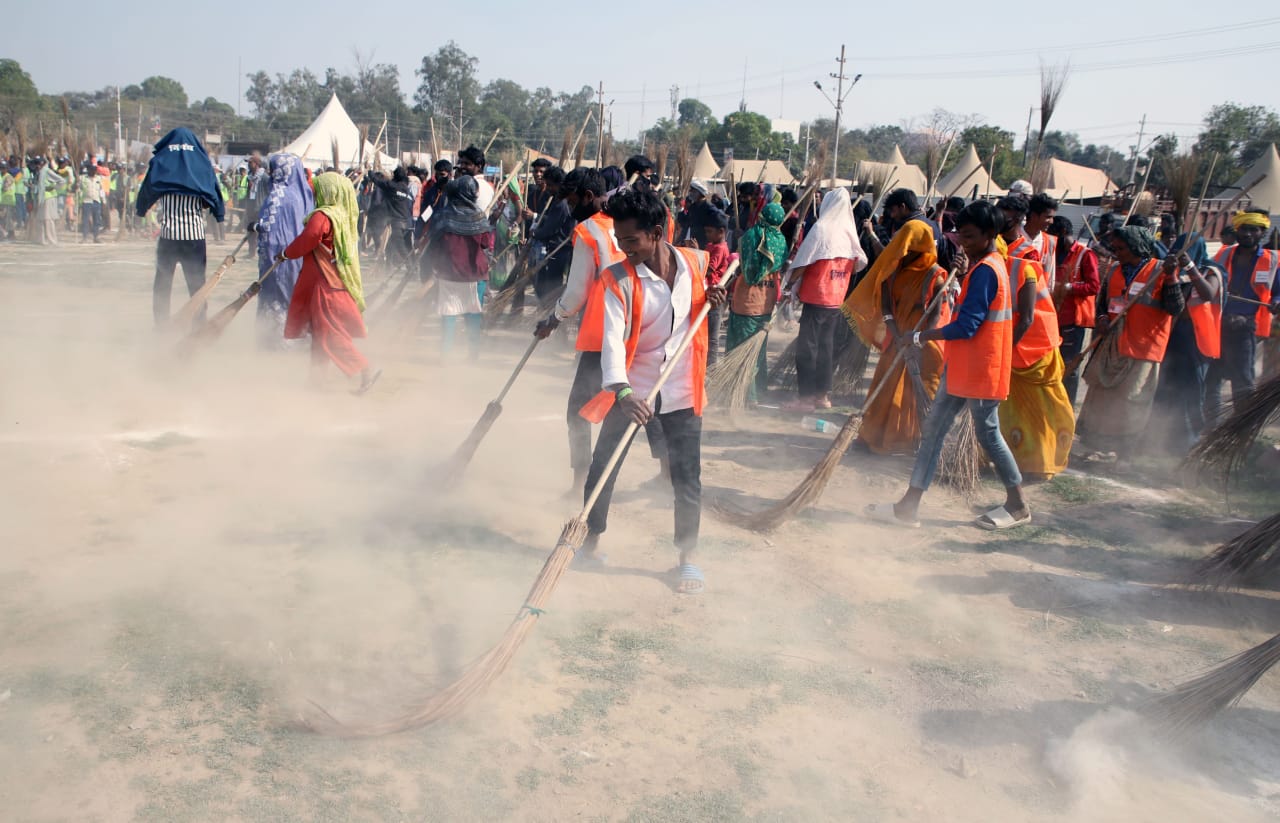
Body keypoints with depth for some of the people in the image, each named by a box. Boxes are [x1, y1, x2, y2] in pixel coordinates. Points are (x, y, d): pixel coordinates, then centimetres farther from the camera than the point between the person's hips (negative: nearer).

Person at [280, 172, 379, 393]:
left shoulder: (322, 216, -18)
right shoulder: (343, 215, 9)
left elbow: (306, 241, -19)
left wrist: (285, 253, -2)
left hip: (327, 284, -9)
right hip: (339, 281, 9)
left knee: (330, 335, -4)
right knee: (320, 332, 16)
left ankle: (367, 370, -8)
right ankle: (314, 375, 24)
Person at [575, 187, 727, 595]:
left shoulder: (695, 263, -5)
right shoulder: (618, 279, -14)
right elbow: (613, 340, -27)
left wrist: (712, 296, -6)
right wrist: (622, 392, -43)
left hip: (682, 388, 1)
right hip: (631, 388, -1)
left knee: (687, 476, 5)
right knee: (603, 467, 7)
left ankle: (688, 557, 21)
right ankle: (591, 539, 29)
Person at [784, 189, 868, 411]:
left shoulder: (821, 228, -13)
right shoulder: (849, 232, 4)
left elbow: (802, 262, -13)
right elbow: (858, 264, 12)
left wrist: (790, 283, -1)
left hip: (816, 297, -6)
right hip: (837, 299, 6)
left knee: (807, 346, -1)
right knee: (826, 345, 14)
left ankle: (806, 397, -1)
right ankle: (823, 395, 20)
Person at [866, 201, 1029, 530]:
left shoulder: (985, 270, -19)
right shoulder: (987, 265, 12)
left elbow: (966, 326, -24)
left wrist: (920, 336, -18)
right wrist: (965, 272, 12)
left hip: (980, 369, -10)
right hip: (961, 366, 10)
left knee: (987, 434, 3)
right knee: (934, 428, 7)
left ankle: (1018, 506, 21)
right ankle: (909, 505, 9)